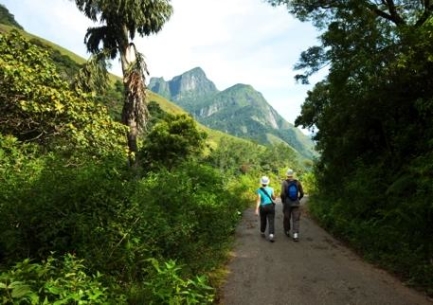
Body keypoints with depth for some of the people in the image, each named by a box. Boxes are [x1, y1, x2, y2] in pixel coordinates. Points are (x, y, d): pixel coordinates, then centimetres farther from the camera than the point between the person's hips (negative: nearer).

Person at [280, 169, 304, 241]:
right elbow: (301, 193, 2)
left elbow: (282, 194, -17)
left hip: (287, 204, -1)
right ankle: (295, 235, -13)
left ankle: (287, 232, 34)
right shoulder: (297, 182, -1)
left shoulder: (284, 182, -9)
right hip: (296, 204, 1)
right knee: (296, 220, 1)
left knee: (286, 218, 17)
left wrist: (283, 200, 1)